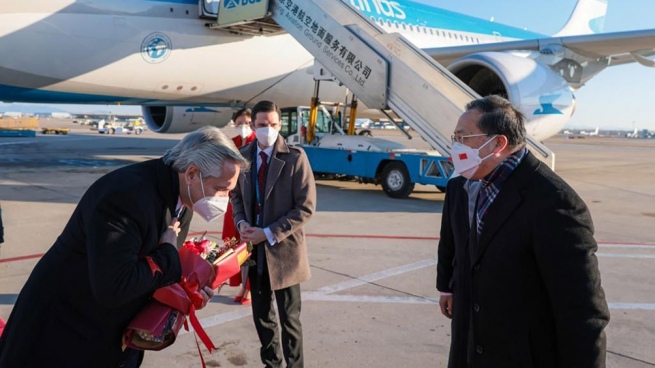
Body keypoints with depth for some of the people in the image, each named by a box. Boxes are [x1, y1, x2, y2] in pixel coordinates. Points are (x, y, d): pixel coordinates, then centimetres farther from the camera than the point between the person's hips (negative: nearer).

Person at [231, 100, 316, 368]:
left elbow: (305, 208, -14)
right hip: (255, 249, 5)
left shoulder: (295, 157, -12)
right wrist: (241, 222, -5)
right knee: (261, 315, 18)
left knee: (289, 318, 8)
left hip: (283, 249, -5)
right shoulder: (244, 156, 3)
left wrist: (269, 233, -18)